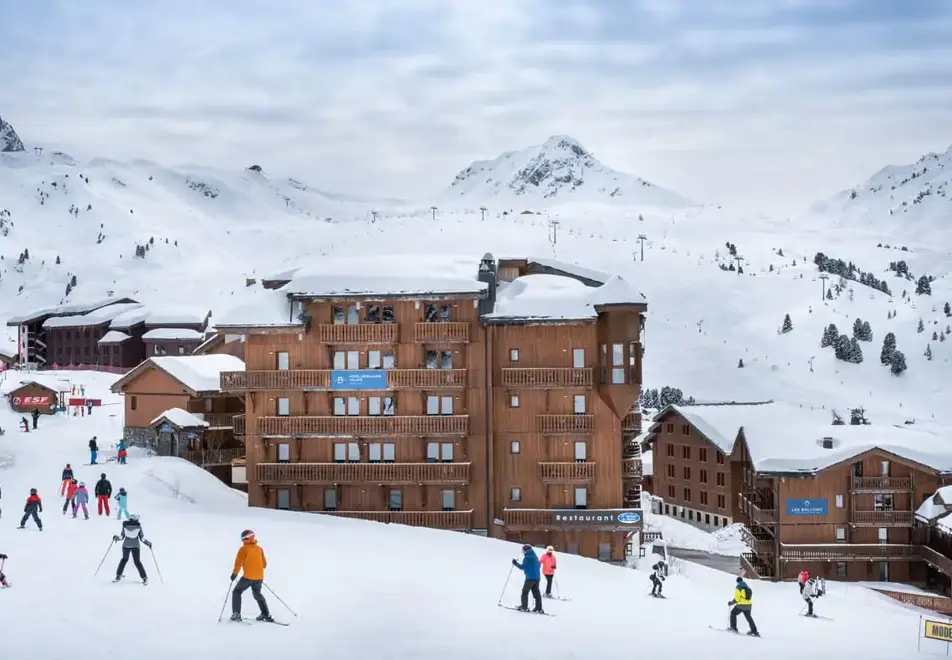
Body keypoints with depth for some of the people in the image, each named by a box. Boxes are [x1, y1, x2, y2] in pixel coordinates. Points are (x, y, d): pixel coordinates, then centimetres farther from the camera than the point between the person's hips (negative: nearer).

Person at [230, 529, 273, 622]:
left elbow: (239, 562, -10)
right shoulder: (259, 549, 11)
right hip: (259, 577, 5)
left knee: (236, 592, 10)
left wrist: (234, 573, 1)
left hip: (248, 576, -5)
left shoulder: (244, 549, -6)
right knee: (257, 594, 24)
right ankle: (266, 614, 19)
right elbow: (264, 563, 17)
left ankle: (236, 614, -1)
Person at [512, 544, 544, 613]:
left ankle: (524, 607, 3)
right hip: (537, 577, 7)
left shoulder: (527, 557, -11)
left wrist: (516, 564, -2)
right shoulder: (535, 557, 13)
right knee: (536, 592, 8)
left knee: (525, 592, 3)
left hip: (530, 578, -7)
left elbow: (523, 567, -13)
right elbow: (538, 565, 23)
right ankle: (539, 608, 5)